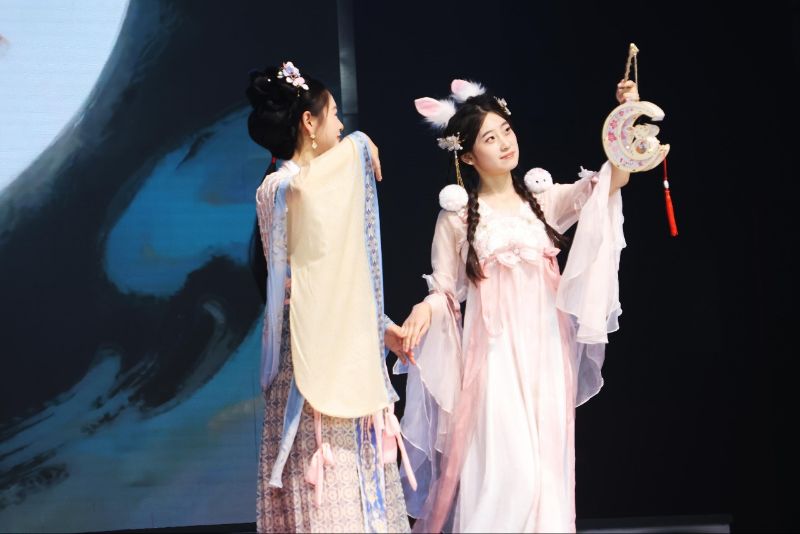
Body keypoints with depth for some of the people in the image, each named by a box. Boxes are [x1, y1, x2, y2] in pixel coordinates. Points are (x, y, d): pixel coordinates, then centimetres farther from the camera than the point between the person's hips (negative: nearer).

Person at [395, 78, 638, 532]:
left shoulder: (543, 199, 7)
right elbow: (445, 289, 4)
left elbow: (609, 182, -7)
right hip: (495, 355, -3)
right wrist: (425, 310, -19)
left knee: (547, 468, 5)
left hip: (546, 354, 3)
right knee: (504, 468, -10)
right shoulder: (458, 215, 0)